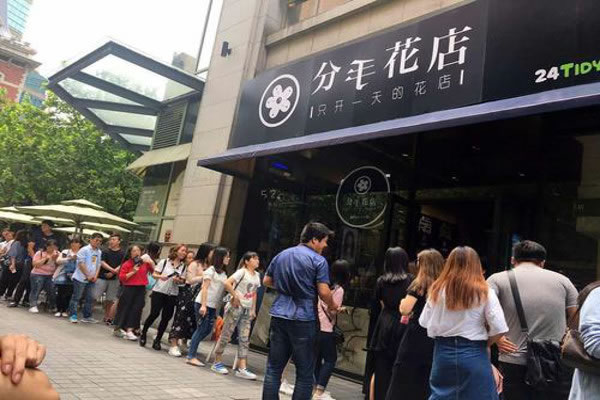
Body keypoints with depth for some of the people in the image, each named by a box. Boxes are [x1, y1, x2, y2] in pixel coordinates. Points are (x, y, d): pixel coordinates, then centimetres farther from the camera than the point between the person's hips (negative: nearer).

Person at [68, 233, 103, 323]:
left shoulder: (99, 252, 10)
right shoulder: (84, 250, -9)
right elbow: (81, 264, -13)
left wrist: (95, 276, -2)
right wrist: (88, 276, -13)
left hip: (92, 279, 6)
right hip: (81, 278, -6)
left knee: (90, 298, 8)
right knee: (76, 297, 1)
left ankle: (87, 317, 16)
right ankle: (72, 315, 9)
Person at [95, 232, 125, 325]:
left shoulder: (122, 254, 3)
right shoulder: (105, 251, 2)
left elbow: (122, 265, -4)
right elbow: (102, 263, -7)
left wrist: (112, 273, -15)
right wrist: (112, 269, -20)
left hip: (114, 279, 1)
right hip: (102, 277, -1)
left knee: (110, 299, 8)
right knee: (95, 296, -5)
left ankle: (107, 317, 21)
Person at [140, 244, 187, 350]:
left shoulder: (184, 266, 5)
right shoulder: (164, 262, 0)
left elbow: (183, 281, 7)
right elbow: (154, 274, 2)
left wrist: (179, 280, -14)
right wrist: (160, 276, -18)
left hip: (172, 294, 2)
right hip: (159, 291, -2)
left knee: (166, 317, 1)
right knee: (154, 313, -6)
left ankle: (157, 340, 15)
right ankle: (143, 334, 18)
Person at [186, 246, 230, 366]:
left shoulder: (223, 273, 13)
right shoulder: (211, 270, -6)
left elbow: (223, 290, 10)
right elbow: (205, 288, -11)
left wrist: (217, 308, 6)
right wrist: (203, 305, -18)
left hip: (213, 306, 7)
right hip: (203, 303, -7)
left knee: (207, 329, 7)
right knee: (201, 329, -4)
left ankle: (192, 349, 19)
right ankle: (191, 357, 3)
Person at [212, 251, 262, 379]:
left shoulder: (257, 275, 11)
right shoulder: (242, 272, -11)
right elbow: (227, 283, -22)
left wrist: (253, 309, 11)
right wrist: (235, 296, -18)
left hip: (247, 310, 7)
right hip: (236, 307, -7)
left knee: (244, 339, 4)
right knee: (226, 335, 2)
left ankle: (242, 369, 6)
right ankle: (217, 363, 16)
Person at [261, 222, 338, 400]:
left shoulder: (281, 255, 11)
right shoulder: (318, 260, -7)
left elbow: (266, 281, 19)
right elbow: (324, 292, -12)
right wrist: (332, 306, 7)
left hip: (279, 316, 6)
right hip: (303, 319, -5)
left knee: (273, 368, 11)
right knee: (305, 373, 5)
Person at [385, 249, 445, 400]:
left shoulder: (419, 284, -8)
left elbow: (405, 309, -15)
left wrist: (402, 302, 6)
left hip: (415, 338, -5)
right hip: (434, 341, 5)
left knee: (402, 381, 4)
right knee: (424, 383, 13)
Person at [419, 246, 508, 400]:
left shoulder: (437, 290, 0)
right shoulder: (484, 292, -6)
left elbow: (424, 323, 4)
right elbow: (500, 329, -9)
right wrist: (484, 343, 8)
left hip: (443, 352, 2)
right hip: (474, 354, -2)